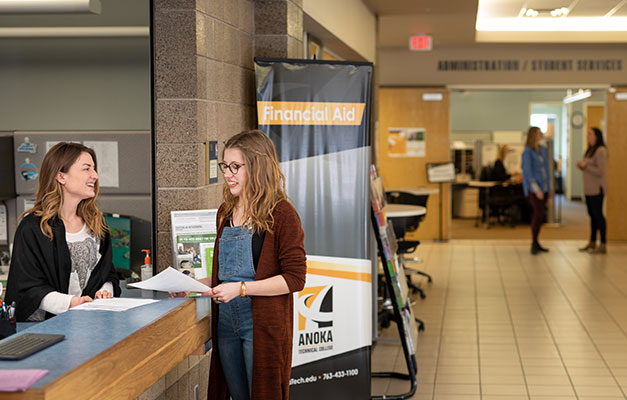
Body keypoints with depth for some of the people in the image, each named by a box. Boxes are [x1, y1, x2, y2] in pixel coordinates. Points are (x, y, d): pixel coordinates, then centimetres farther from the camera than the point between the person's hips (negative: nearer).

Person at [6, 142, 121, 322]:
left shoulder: (96, 223, 16)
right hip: (44, 323, -4)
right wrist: (70, 302, -22)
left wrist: (105, 292, -2)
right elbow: (28, 288, -7)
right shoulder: (32, 228, -3)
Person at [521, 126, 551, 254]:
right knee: (539, 214, -14)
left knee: (537, 214, 8)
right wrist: (537, 190, -20)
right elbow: (528, 172, -15)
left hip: (544, 187, 7)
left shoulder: (543, 150, 11)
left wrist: (548, 187, 15)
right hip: (533, 186, -6)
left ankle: (535, 243, 13)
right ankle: (534, 244, -8)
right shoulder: (527, 152, -10)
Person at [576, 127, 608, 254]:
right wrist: (581, 167, 5)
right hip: (589, 189, 9)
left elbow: (600, 172, -19)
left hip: (597, 189, -9)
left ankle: (603, 246, -7)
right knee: (592, 215, 13)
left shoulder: (601, 151, -14)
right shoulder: (590, 150, 15)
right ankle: (592, 243, 21)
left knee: (598, 215, -9)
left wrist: (585, 166, -14)